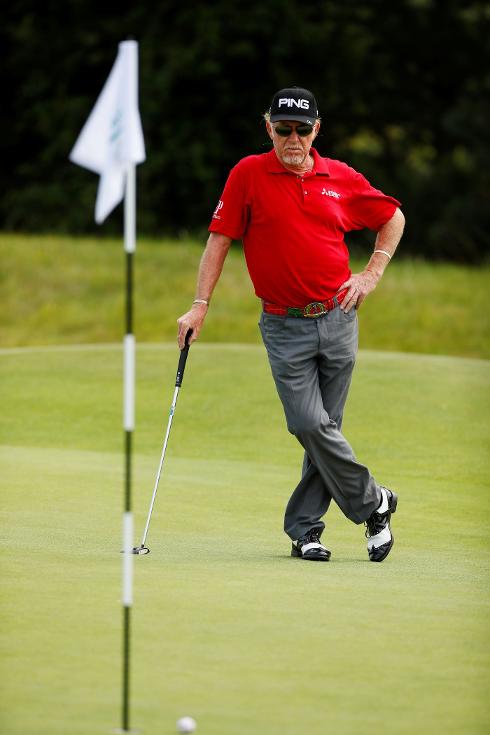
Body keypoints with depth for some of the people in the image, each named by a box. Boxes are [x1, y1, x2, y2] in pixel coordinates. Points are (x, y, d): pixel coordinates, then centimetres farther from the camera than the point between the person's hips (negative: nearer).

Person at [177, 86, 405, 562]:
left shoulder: (341, 179, 5)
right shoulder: (249, 175, -2)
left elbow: (393, 218, 20)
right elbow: (220, 238, -1)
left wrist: (372, 274, 8)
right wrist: (200, 305, -8)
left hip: (337, 320, 2)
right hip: (284, 326, -2)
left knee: (324, 427, 3)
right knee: (309, 425, -13)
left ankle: (304, 527, 12)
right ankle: (373, 503, 4)